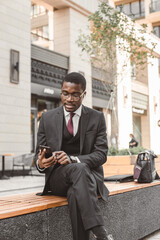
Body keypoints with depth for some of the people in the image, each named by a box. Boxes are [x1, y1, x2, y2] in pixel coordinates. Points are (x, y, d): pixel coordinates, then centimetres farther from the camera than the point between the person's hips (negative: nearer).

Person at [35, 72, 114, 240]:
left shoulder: (97, 118, 4)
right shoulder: (47, 118, 7)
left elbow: (101, 154, -4)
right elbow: (39, 154, 8)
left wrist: (72, 159, -24)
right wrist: (41, 163, -19)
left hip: (89, 175, 0)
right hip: (58, 178, 0)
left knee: (75, 194, -38)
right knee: (79, 169, -36)